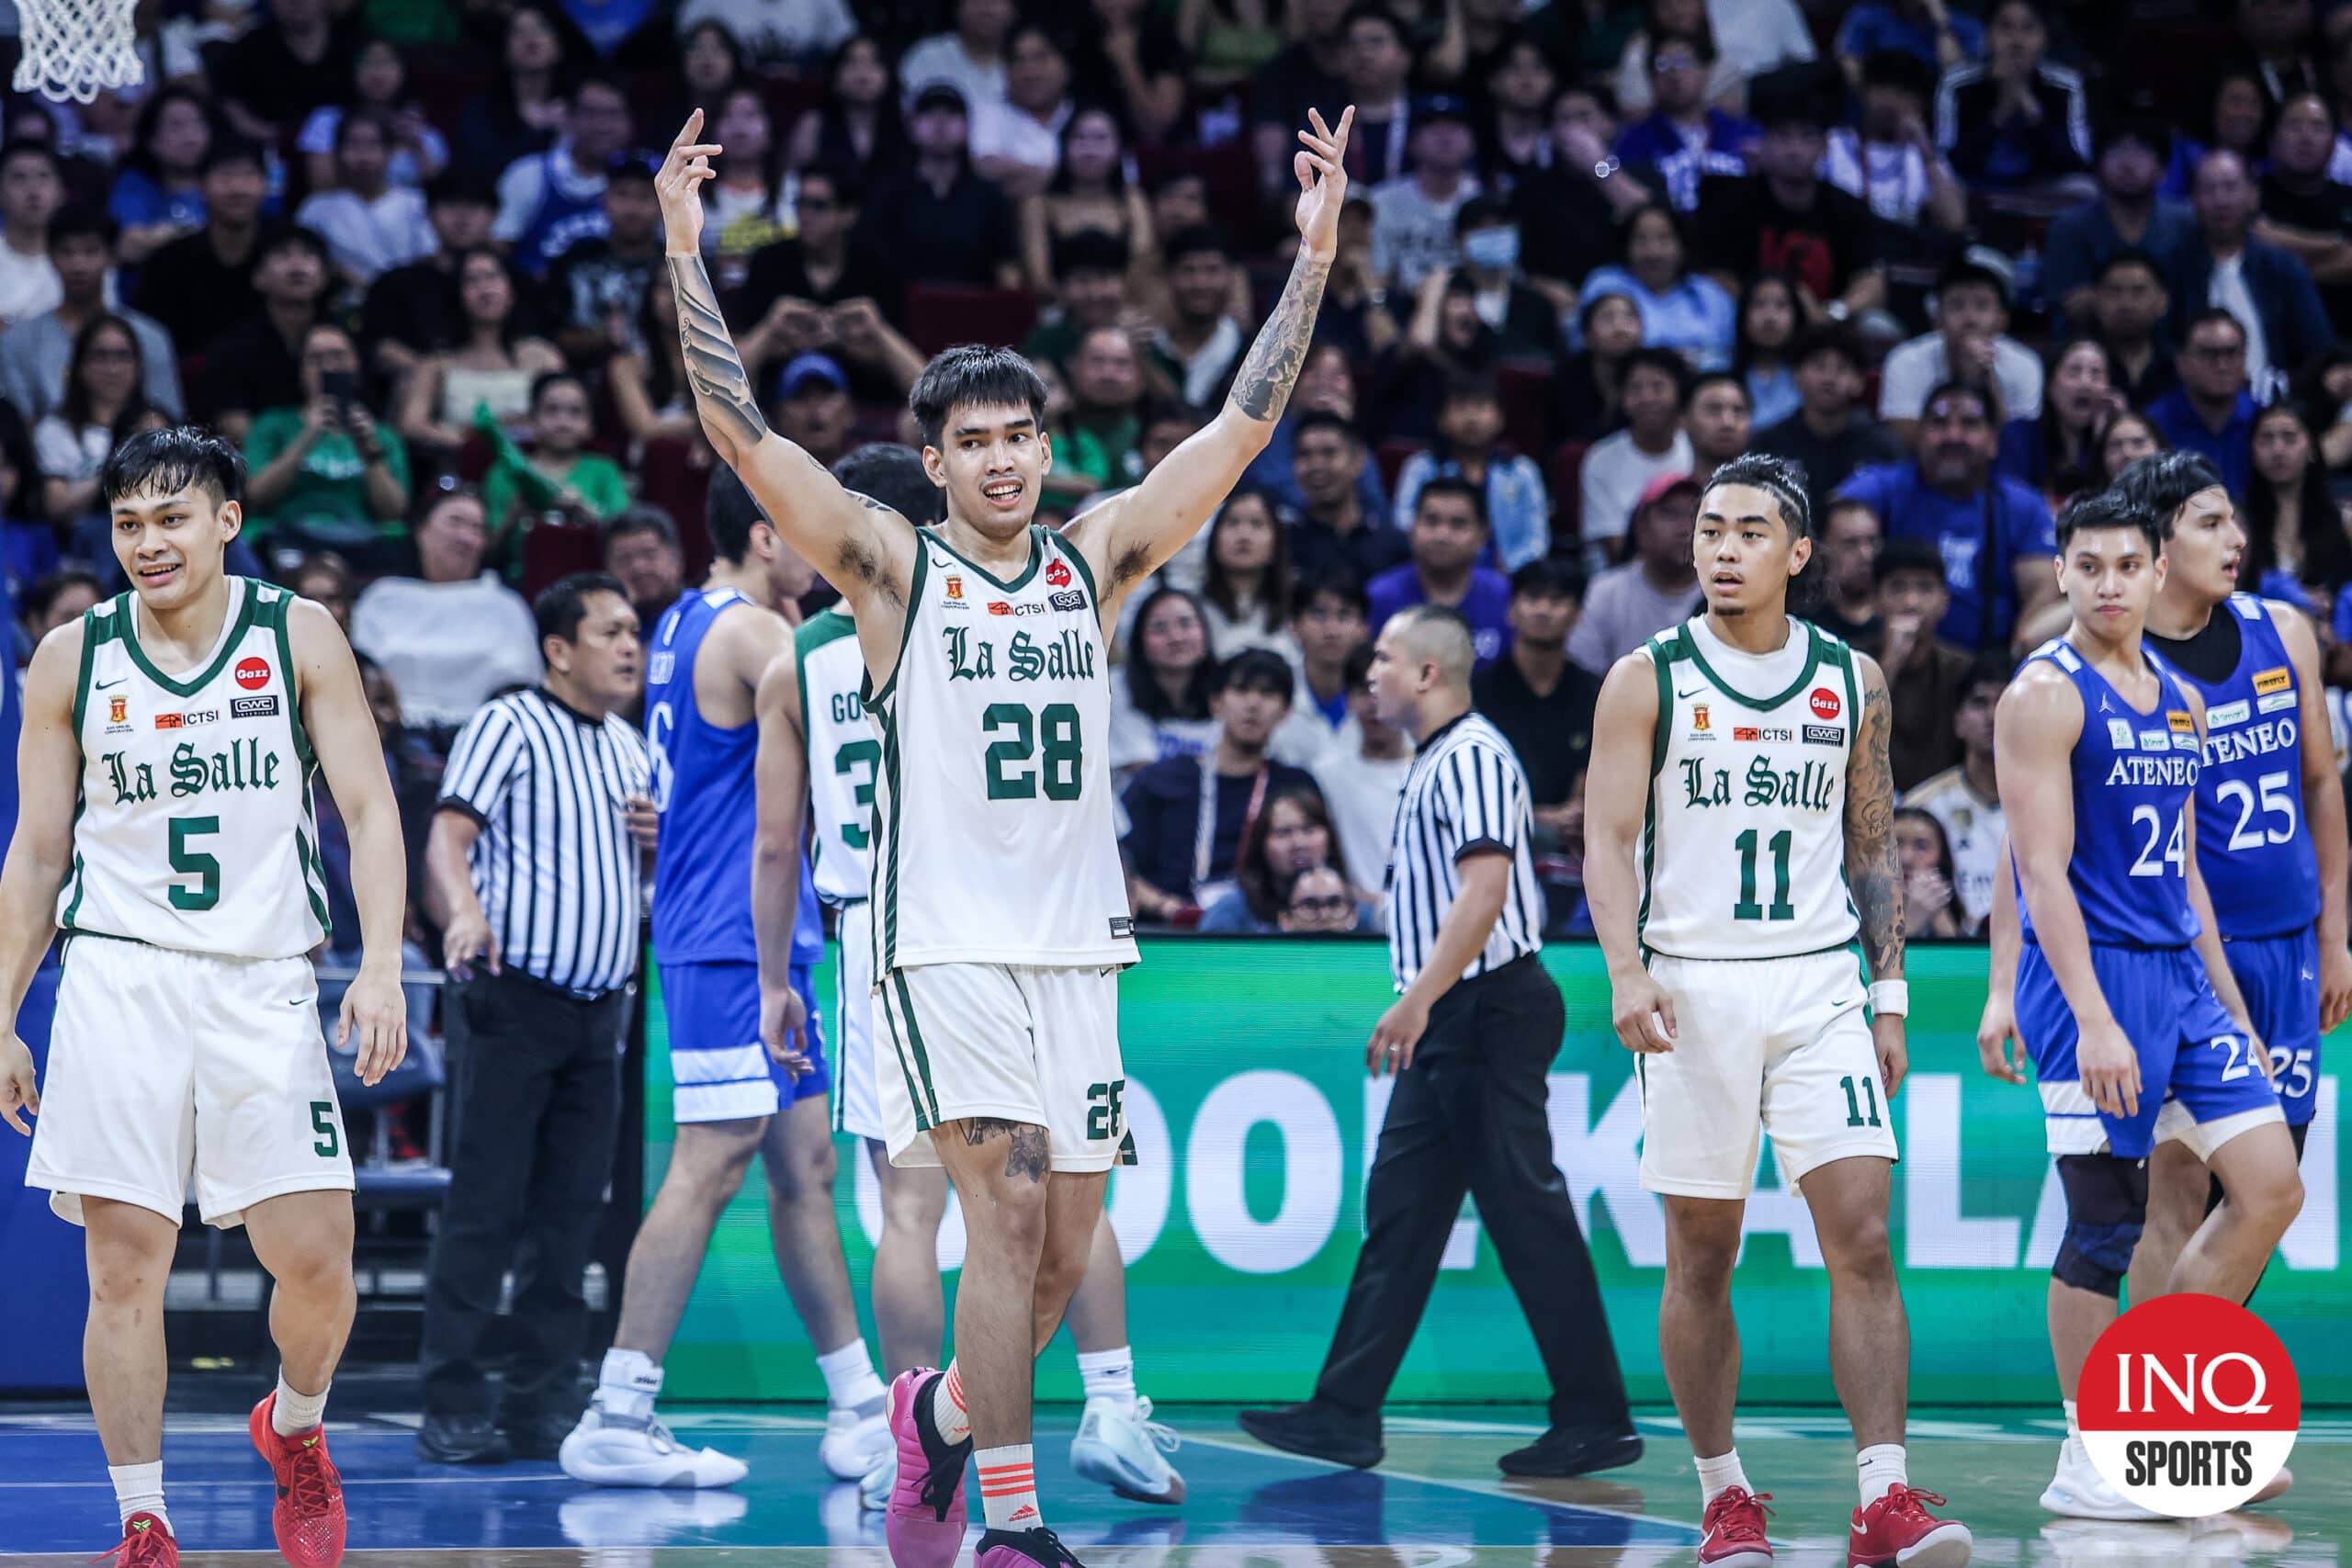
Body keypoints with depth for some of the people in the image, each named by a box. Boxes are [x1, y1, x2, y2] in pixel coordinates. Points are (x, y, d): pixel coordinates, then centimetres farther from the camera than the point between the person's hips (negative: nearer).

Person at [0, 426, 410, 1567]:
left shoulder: (298, 637, 2)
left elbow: (369, 808, 0)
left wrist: (381, 967, -12)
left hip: (263, 982, 0)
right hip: (120, 981, 1)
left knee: (316, 1262, -4)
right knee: (125, 1266, -3)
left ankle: (295, 1429, 27)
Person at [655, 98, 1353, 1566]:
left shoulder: (1096, 562, 10)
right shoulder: (891, 566, 1)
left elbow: (1242, 427, 9)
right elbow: (744, 432, -7)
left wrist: (1314, 255, 4)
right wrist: (687, 252, -14)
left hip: (1079, 946, 5)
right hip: (946, 940, -4)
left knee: (1065, 1248, 7)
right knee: (1009, 1206, -19)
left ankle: (942, 1412, 35)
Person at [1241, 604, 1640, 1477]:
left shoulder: (1471, 756, -13)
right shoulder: (1434, 763, 18)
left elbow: (1485, 888, -24)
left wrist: (1418, 999, -29)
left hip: (1487, 1012, -10)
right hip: (1450, 1024, 10)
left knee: (1526, 1212, -7)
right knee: (1399, 1211, 8)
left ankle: (1596, 1420, -3)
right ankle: (1346, 1415, 10)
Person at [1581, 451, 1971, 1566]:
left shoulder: (1852, 681, 8)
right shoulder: (1647, 679, 0)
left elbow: (1873, 851, 14)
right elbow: (1608, 841, -5)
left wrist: (1889, 997, 9)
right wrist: (1627, 972, -20)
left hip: (1820, 985, 1)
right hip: (1694, 987, -1)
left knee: (1862, 1238, -10)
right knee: (1701, 1260, 4)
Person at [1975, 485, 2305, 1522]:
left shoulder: (2179, 703, 15)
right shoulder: (2045, 695, -10)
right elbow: (2042, 870, -16)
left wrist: (2232, 1010, 19)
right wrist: (2093, 1018, -23)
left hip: (2181, 973, 8)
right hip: (2088, 972, -8)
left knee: (2272, 1185, 0)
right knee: (2106, 1226, -3)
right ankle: (2085, 1463, 7)